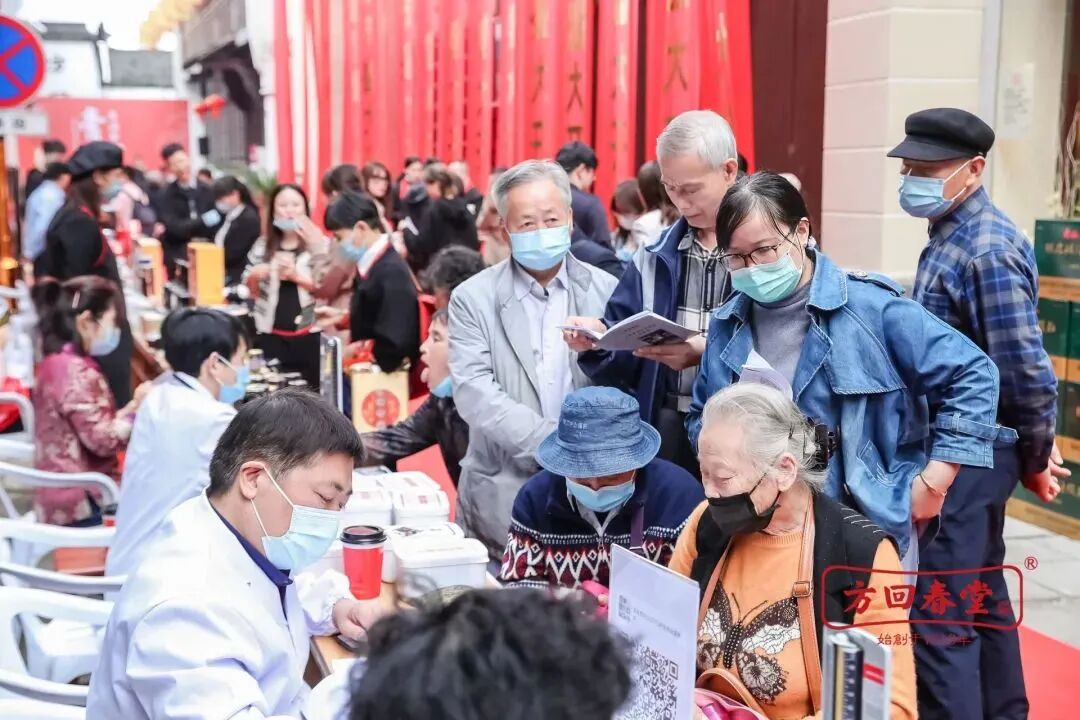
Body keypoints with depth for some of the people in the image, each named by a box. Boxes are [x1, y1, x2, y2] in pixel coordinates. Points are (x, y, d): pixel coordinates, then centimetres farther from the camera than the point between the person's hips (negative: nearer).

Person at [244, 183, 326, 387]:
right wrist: (255, 275, -8)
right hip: (271, 336, 2)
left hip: (310, 336, -2)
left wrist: (297, 276, -20)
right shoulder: (263, 245, 8)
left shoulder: (320, 244, -1)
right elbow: (251, 289, 14)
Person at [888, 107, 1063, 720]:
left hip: (965, 457, -10)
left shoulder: (988, 249, -20)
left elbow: (1026, 368, -21)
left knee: (938, 618, -6)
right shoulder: (952, 236, 11)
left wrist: (1037, 456, -7)